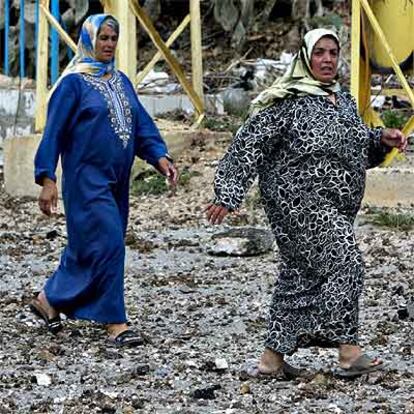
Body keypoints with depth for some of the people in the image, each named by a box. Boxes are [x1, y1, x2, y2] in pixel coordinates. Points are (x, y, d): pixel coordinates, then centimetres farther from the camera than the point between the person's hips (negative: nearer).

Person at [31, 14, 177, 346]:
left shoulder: (120, 81, 13)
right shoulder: (74, 82, -7)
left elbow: (141, 123, 8)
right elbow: (54, 131, -9)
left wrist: (159, 156, -7)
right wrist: (47, 178, -15)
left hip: (116, 181, 7)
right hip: (87, 179, -7)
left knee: (87, 245, 13)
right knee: (108, 243, -12)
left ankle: (50, 300, 30)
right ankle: (114, 322, -8)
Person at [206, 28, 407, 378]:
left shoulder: (344, 101, 15)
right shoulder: (287, 102, -10)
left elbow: (357, 145, 29)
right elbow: (248, 146, -11)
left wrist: (382, 140, 7)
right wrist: (228, 195, -17)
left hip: (334, 209, 8)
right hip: (302, 202, -8)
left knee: (301, 277, 9)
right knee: (344, 265, -17)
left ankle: (272, 359, 14)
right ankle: (349, 352, -14)